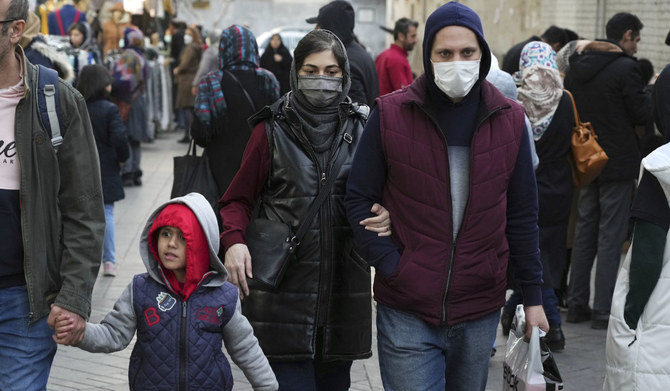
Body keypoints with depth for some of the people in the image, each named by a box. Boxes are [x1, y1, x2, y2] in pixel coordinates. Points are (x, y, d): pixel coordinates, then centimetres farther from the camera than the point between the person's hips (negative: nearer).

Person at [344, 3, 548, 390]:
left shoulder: (509, 120, 2)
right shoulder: (391, 114, -5)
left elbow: (522, 215, 7)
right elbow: (359, 199, 0)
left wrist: (533, 295, 6)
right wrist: (390, 265, -12)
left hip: (479, 313, 3)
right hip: (406, 311, -2)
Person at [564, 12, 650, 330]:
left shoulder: (577, 67, 6)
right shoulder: (626, 69, -16)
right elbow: (642, 113, -12)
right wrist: (646, 93, 5)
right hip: (618, 165, -7)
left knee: (584, 232, 14)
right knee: (611, 237, -2)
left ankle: (577, 304, 17)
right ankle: (603, 311, 0)